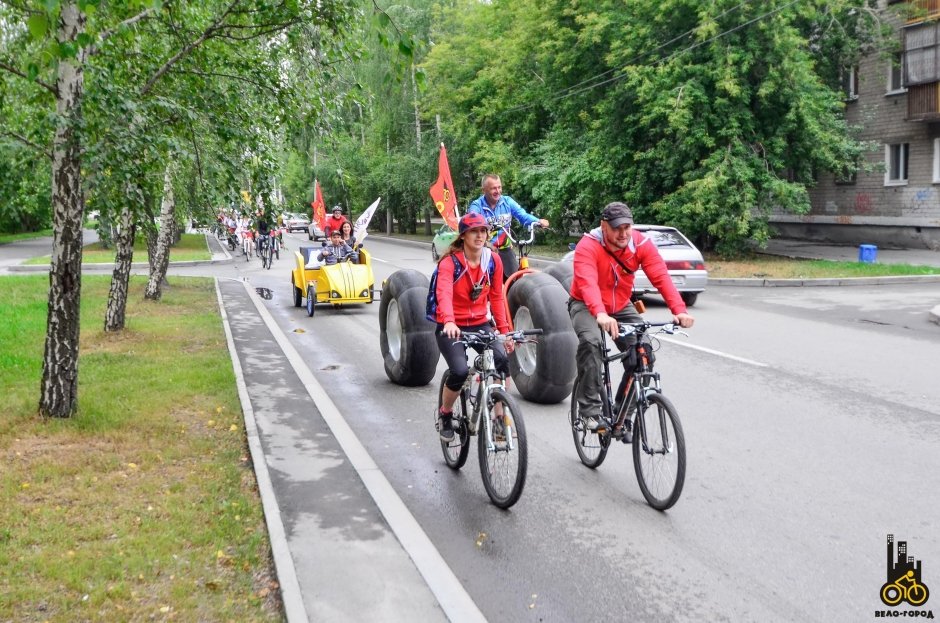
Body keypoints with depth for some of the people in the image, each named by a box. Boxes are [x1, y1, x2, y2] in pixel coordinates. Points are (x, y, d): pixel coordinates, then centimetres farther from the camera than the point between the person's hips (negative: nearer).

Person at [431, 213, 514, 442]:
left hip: (480, 324, 4)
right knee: (460, 371, -25)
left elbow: (496, 296, 5)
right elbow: (444, 293, -32)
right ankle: (445, 414, 7)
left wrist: (505, 330, -1)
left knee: (502, 359, -24)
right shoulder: (450, 261, -15)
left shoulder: (493, 260, -1)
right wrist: (448, 322, -50)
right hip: (451, 328, -3)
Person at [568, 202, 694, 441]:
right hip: (586, 306, -4)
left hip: (621, 307, 4)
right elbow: (587, 283, -42)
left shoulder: (641, 244, -16)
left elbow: (661, 277, -26)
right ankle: (590, 409, -23)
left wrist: (679, 310, -41)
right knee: (590, 341, -33)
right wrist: (600, 314, -60)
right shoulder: (588, 246, -26)